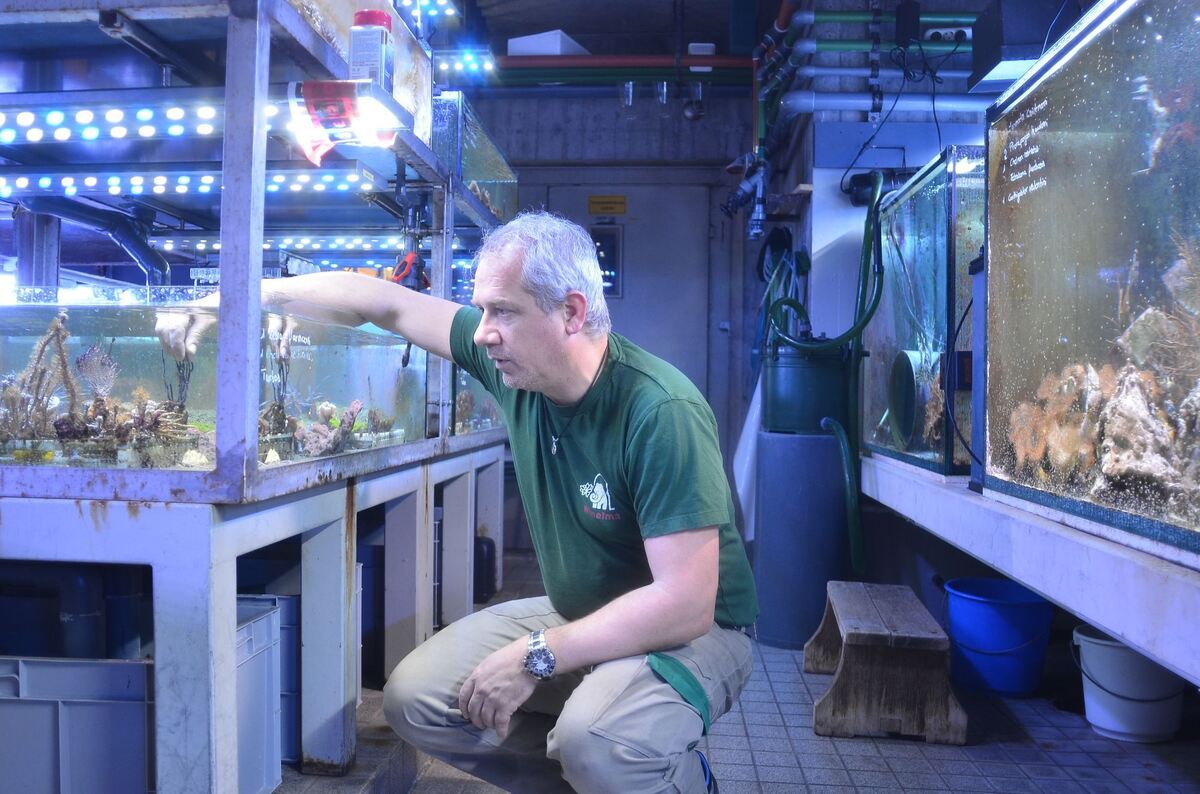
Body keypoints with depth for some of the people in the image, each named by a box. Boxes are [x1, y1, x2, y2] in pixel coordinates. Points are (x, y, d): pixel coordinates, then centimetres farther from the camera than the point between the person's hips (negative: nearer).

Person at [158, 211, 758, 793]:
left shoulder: (661, 411, -29)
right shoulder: (514, 361, -10)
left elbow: (685, 604, -30)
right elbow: (382, 302, 0)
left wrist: (535, 657, -25)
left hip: (693, 630, -6)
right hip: (573, 614, 7)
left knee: (595, 740, -35)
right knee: (414, 699, -4)